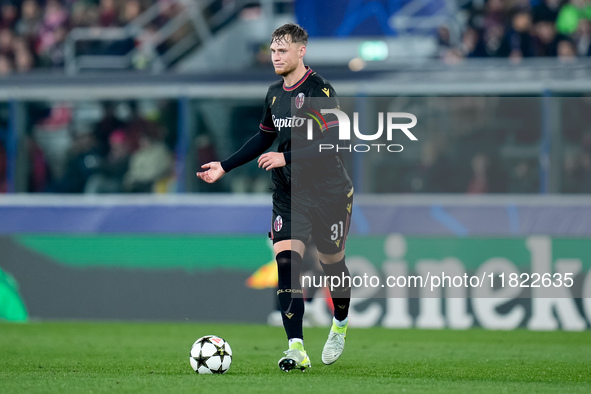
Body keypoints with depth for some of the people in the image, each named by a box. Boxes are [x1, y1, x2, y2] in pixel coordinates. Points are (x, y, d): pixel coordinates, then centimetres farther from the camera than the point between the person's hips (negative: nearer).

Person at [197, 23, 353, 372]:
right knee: (286, 263, -13)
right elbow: (264, 138, 22)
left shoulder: (320, 91, -14)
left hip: (329, 192, -5)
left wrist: (286, 158, -26)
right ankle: (297, 350, -18)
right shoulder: (275, 93, 8)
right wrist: (225, 167, 17)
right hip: (289, 194, 5)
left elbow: (332, 143, -22)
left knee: (332, 263, 9)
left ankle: (340, 326, 41)